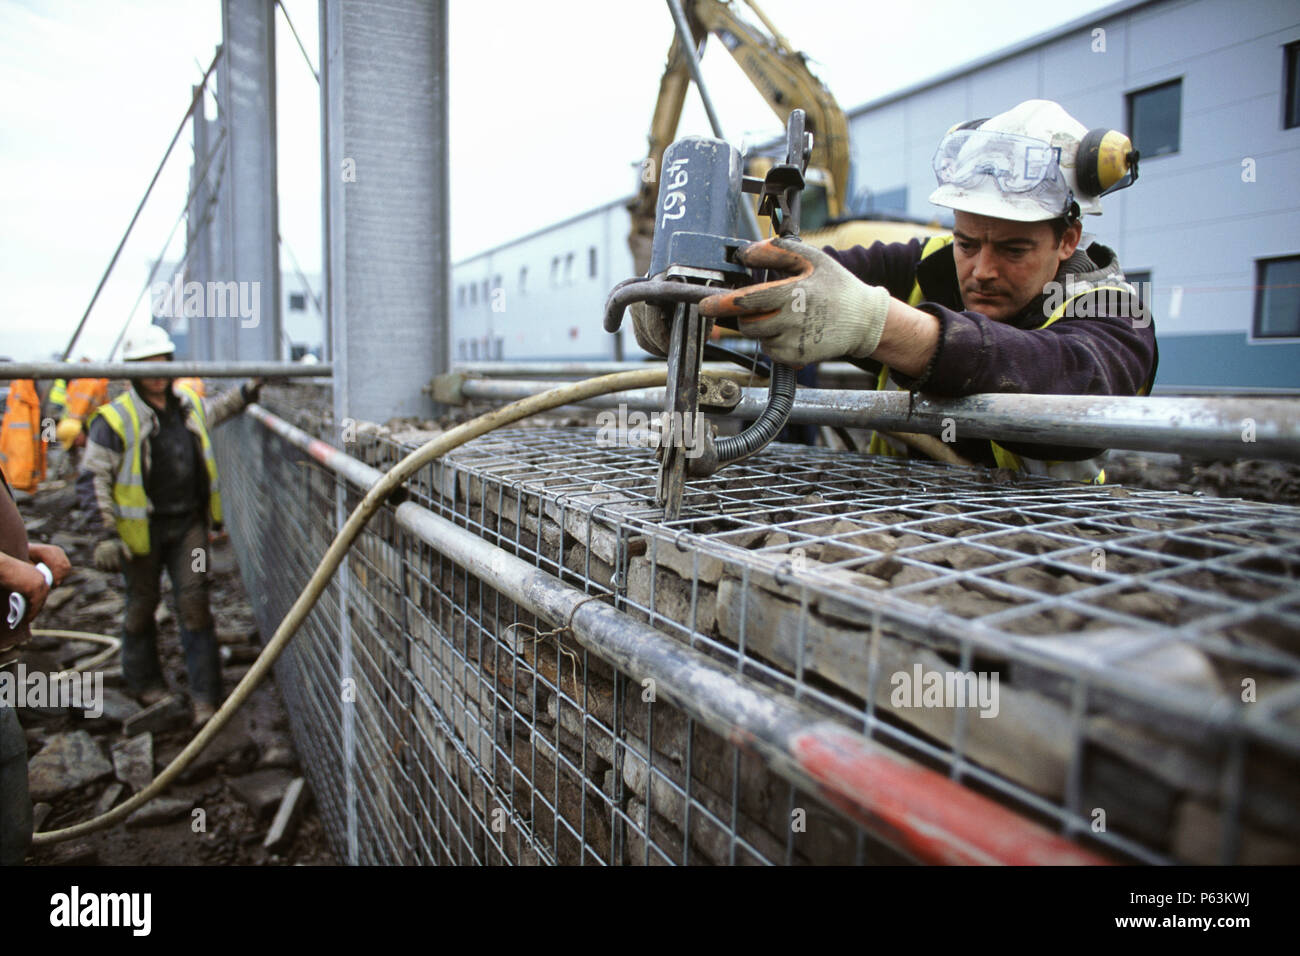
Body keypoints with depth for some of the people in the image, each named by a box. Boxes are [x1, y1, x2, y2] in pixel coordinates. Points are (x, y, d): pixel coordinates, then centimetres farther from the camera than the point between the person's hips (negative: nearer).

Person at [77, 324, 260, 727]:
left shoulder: (188, 404, 6)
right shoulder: (114, 419, -11)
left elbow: (212, 410, 32)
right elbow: (92, 478, -10)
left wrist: (246, 393, 28)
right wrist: (106, 534, -15)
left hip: (188, 524, 3)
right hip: (142, 528, -3)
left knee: (194, 602, -3)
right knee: (141, 606, 13)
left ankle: (205, 696, 1)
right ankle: (145, 682, 35)